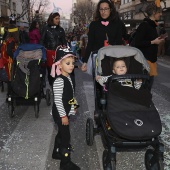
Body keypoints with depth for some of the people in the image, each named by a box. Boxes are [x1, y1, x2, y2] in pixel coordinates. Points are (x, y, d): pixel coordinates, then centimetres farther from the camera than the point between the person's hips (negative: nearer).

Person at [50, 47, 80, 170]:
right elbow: (57, 100, -25)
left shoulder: (68, 77, 4)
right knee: (66, 135, -1)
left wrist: (73, 106, 19)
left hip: (65, 111, 9)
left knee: (61, 133, 22)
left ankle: (57, 152, 42)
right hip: (60, 113, -9)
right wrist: (63, 115, -22)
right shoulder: (59, 81, -25)